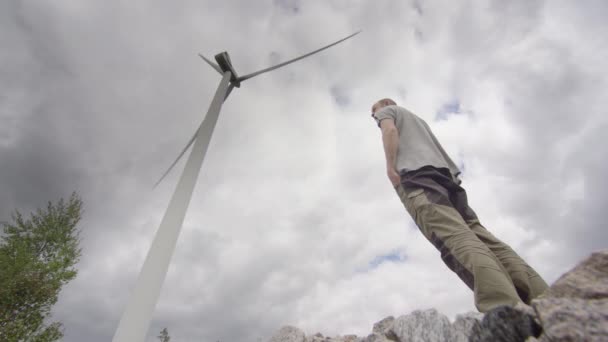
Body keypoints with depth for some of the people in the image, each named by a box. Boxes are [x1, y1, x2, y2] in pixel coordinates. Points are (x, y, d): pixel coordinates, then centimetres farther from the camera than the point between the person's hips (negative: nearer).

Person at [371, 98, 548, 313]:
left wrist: (390, 167, -7)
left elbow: (390, 130, -1)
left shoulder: (387, 111, 23)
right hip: (441, 174, 8)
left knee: (455, 237, -28)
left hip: (415, 174, -7)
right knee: (478, 236, -6)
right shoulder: (418, 119, 43)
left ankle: (505, 306, -44)